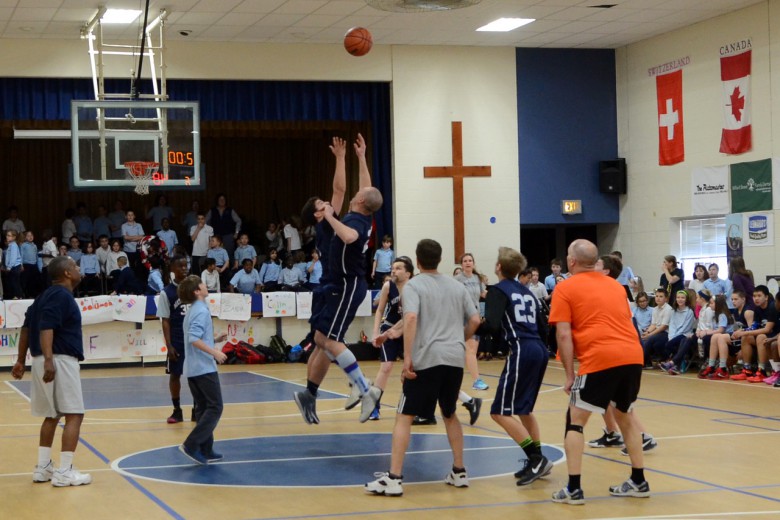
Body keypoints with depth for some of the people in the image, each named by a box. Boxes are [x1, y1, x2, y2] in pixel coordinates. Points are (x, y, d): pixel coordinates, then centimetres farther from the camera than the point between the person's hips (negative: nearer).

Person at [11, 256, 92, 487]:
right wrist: (49, 360, -33)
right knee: (74, 414, -7)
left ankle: (43, 467, 19)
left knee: (52, 415, 17)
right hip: (60, 360, -10)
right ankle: (64, 472, -10)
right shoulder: (61, 295, -12)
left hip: (45, 362, 10)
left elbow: (27, 328, 20)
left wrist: (21, 360, 24)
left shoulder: (48, 295, 18)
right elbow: (46, 327, -24)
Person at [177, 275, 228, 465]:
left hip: (193, 368, 9)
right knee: (215, 407, -6)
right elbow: (194, 339, -25)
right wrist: (214, 352, -28)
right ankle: (191, 445, -13)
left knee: (203, 408, 11)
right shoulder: (201, 311, -14)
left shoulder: (192, 311, 15)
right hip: (204, 367, -9)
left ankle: (205, 451, 12)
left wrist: (214, 339, 15)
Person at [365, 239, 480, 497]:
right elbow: (475, 320, 14)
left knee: (404, 417, -1)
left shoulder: (413, 285, -1)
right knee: (450, 414, 23)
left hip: (426, 359, -5)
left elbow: (411, 318, -17)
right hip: (455, 359, 5)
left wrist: (407, 357, -17)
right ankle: (459, 472, 24)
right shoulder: (457, 286, 14)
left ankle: (394, 478, -8)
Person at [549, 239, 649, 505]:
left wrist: (569, 375, 0)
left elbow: (564, 334, -4)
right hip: (633, 355, 6)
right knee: (624, 416, 23)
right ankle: (639, 481, 26)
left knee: (575, 420, 6)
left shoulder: (565, 288, 4)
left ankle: (574, 488, 0)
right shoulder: (615, 285, 21)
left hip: (599, 359, -6)